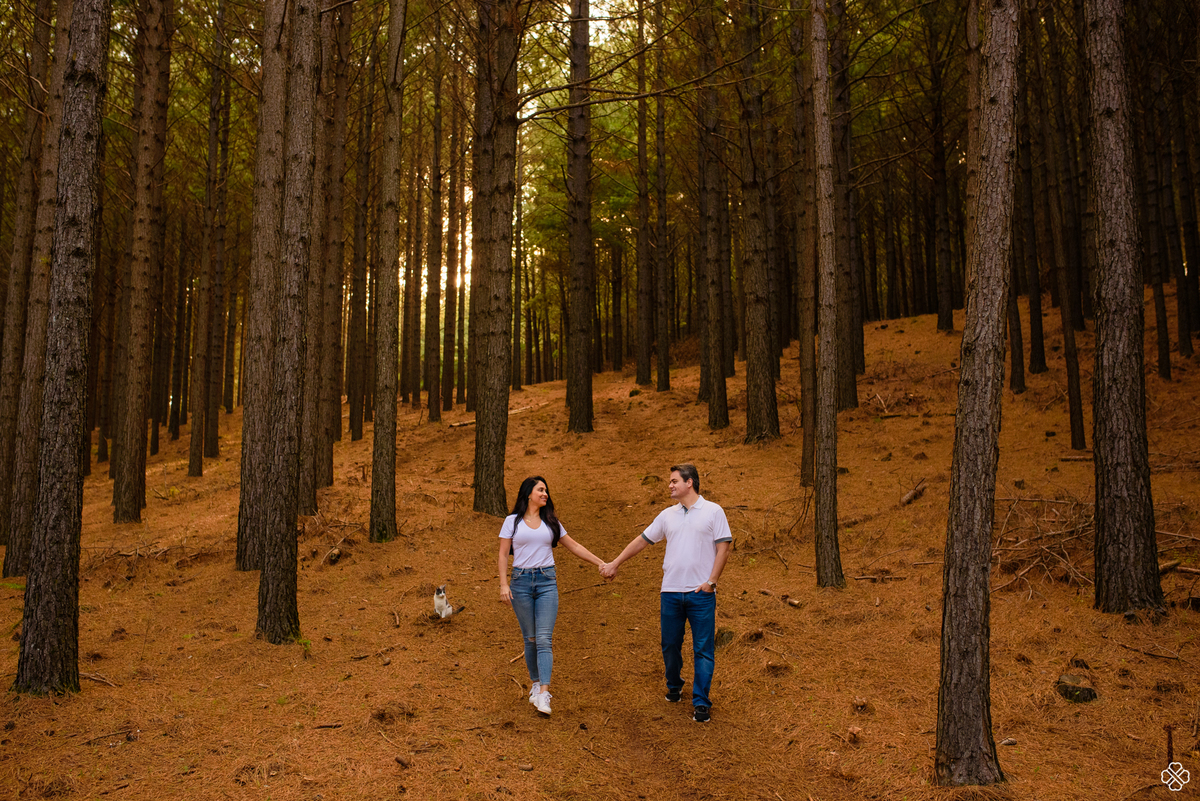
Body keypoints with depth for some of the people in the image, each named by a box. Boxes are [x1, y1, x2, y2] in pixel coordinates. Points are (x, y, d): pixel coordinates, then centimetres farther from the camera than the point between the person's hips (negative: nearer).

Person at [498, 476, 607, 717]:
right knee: (530, 638, 3)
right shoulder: (512, 521, 5)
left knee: (544, 639, -9)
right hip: (521, 582, -1)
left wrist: (600, 562, 12)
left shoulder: (551, 522, 12)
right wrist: (504, 584, -6)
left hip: (547, 581, 1)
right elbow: (503, 554, 4)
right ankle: (535, 684, 19)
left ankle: (543, 694, -14)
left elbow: (574, 546, 17)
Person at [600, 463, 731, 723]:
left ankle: (701, 703, 4)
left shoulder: (713, 512, 0)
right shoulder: (667, 515, 12)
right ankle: (674, 685, 34)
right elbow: (642, 540, 18)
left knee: (703, 649, -2)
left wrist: (711, 581, -10)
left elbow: (723, 549, -3)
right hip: (670, 592, 4)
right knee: (670, 645, 11)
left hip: (701, 594, -4)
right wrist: (615, 563, 17)